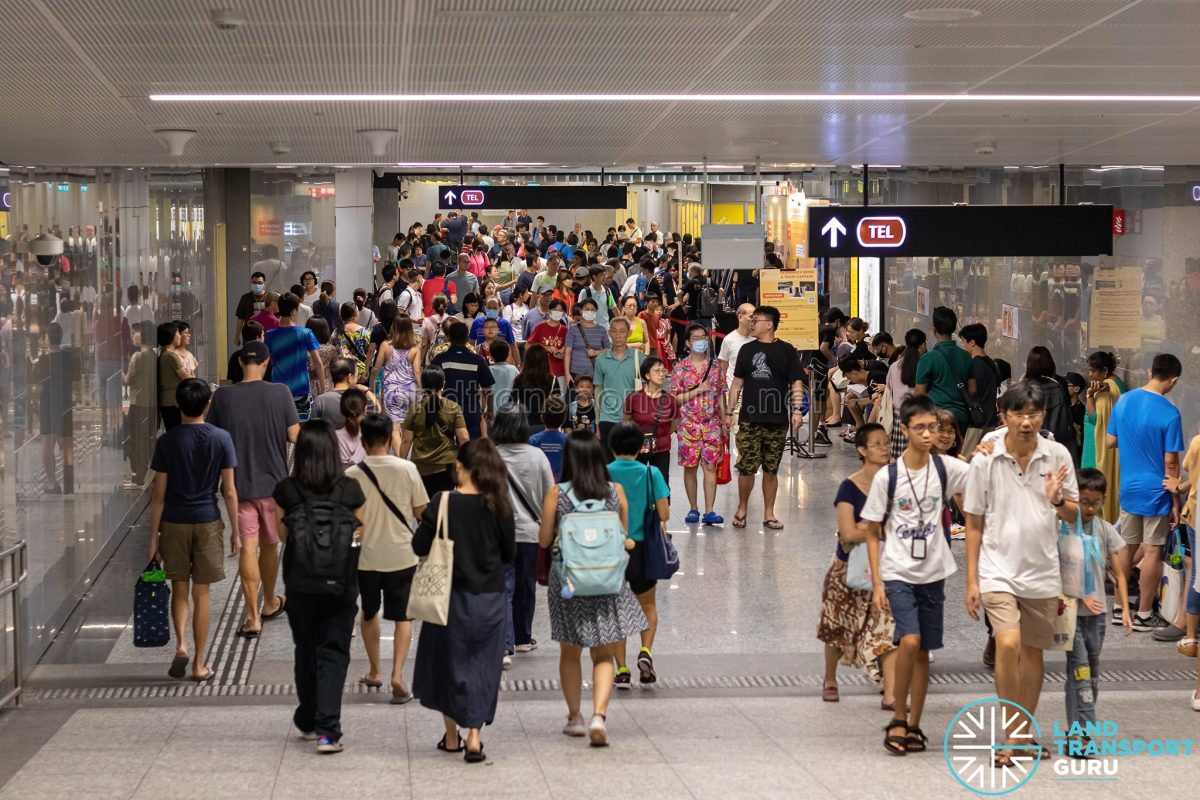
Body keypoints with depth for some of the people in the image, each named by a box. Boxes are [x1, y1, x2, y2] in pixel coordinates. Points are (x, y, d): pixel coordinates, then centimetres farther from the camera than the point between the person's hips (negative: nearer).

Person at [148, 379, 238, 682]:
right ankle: (199, 665, 10)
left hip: (174, 523, 0)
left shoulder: (167, 441, -6)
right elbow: (229, 491, -5)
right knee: (201, 593, 7)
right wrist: (235, 531, 4)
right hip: (207, 522, 0)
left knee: (179, 589, 16)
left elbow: (159, 494, -5)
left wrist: (153, 534, 2)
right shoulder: (221, 439, -6)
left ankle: (181, 644, -5)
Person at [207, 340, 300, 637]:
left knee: (247, 548, 1)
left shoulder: (223, 396, -7)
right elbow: (295, 435, -9)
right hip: (273, 480, 0)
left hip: (239, 482, 0)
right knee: (269, 544, 18)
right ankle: (270, 603, 35)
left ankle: (253, 617, -3)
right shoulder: (280, 393, -11)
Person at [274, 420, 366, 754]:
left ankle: (308, 721, 31)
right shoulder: (350, 489, -10)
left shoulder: (285, 491, -10)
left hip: (300, 583, 1)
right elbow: (360, 534, 0)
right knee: (333, 654, 4)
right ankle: (327, 730, -7)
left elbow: (282, 535, 0)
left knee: (306, 650, 18)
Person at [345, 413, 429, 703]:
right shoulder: (407, 469, -10)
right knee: (402, 617, 8)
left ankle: (374, 671, 32)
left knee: (369, 614, 22)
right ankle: (397, 674, -8)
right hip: (401, 554, -1)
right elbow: (420, 511, -2)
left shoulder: (352, 474, -9)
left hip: (367, 556, 1)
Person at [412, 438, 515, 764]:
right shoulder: (499, 506, -8)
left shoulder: (442, 503, -13)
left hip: (452, 594, -1)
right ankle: (474, 736, 1)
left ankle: (452, 736, 20)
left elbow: (419, 547, -8)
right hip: (490, 598, 1)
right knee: (482, 665, 9)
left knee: (448, 663, 14)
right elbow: (510, 553, 1)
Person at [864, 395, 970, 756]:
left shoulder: (945, 468, 0)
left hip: (933, 573, 3)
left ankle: (914, 725, 20)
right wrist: (877, 583, -6)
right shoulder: (887, 477, -7)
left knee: (924, 650, 8)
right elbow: (872, 533, -2)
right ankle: (898, 719, -4)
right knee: (910, 641, -20)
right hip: (898, 573, -3)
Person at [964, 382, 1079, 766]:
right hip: (998, 570, -3)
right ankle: (1012, 736, -8)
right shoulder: (985, 460, -6)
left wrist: (1058, 500, -16)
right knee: (1008, 644, -19)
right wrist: (971, 581, -1)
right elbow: (974, 523, 0)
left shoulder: (1058, 456, -1)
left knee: (1033, 651, 13)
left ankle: (1025, 734, 27)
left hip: (1042, 572, 3)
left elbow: (1074, 515, 7)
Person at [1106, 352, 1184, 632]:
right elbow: (1170, 462, -15)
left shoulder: (1123, 401, 0)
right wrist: (1176, 499, -6)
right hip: (1156, 492, -6)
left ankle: (1119, 608, 23)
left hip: (1129, 488, 6)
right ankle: (1144, 614, 9)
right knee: (1153, 551, 3)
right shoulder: (1169, 413, -17)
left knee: (1127, 546, 15)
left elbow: (1109, 442, 9)